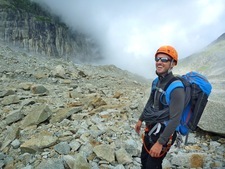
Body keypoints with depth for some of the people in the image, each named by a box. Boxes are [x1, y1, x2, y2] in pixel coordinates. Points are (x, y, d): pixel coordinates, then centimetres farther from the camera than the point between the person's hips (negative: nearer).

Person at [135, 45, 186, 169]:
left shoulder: (176, 88, -25)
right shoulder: (157, 81, 1)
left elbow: (175, 119, -26)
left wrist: (160, 143, -25)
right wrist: (141, 120, 20)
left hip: (164, 133, -7)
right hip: (151, 129, 7)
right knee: (144, 159, 21)